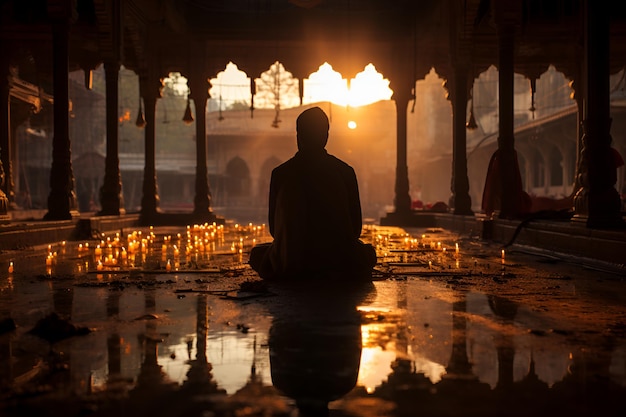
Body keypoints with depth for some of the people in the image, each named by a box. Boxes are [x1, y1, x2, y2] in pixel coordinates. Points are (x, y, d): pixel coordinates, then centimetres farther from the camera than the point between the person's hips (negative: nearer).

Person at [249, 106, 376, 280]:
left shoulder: (280, 173, -3)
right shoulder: (345, 171, -2)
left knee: (257, 253, 31)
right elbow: (356, 227, 2)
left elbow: (274, 228, 3)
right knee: (368, 252, 33)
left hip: (289, 266, 0)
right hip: (340, 264, 1)